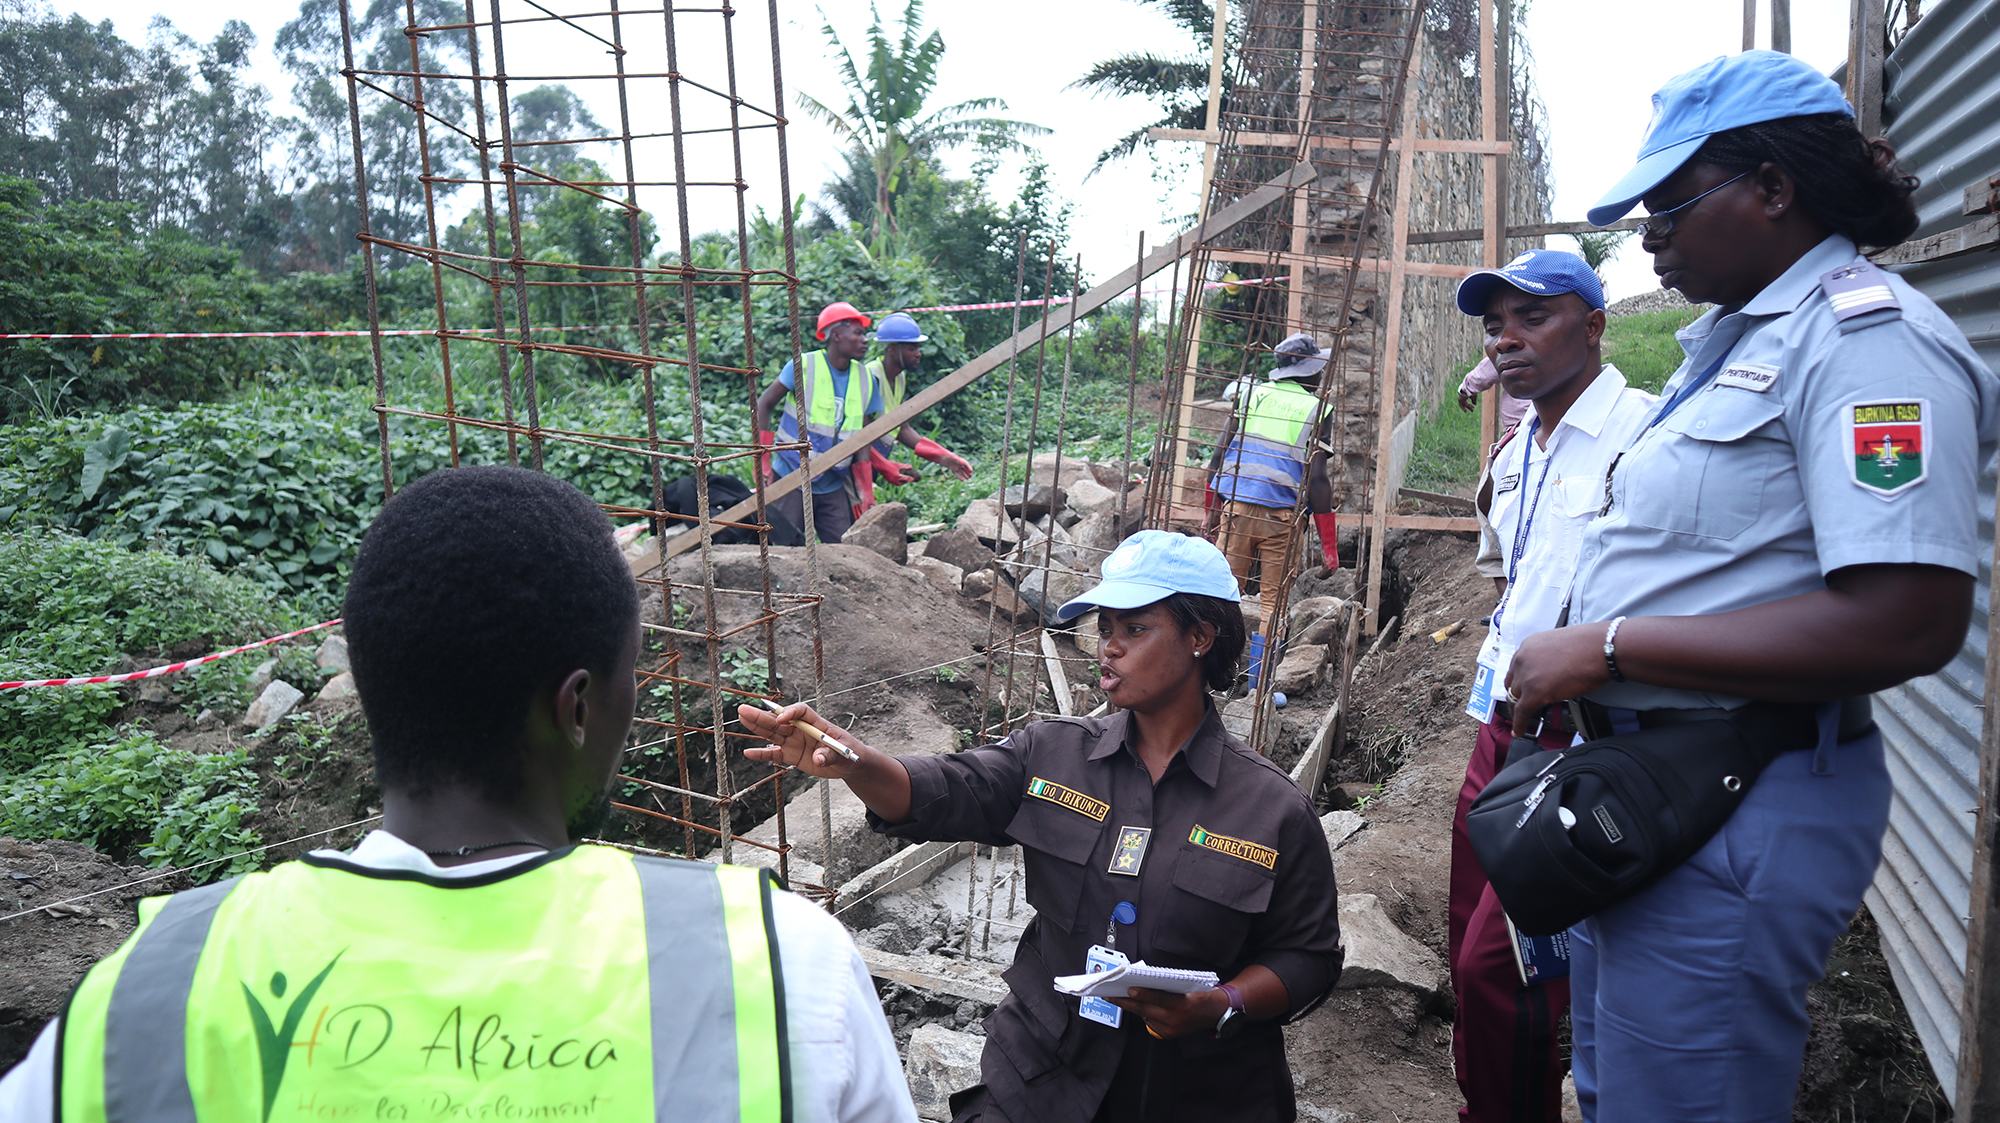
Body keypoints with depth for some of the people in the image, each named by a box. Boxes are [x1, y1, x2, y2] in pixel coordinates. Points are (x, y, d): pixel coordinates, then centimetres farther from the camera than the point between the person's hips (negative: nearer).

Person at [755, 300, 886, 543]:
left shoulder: (866, 379, 3)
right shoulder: (803, 366, -10)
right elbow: (763, 405, -3)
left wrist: (864, 492, 3)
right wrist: (764, 462, -9)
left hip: (833, 487, 4)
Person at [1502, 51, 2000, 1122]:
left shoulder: (1866, 334, -15)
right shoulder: (1734, 337, 14)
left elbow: (1903, 624, -26)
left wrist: (1605, 646, -22)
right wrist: (1567, 670, 6)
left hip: (1740, 813, -9)